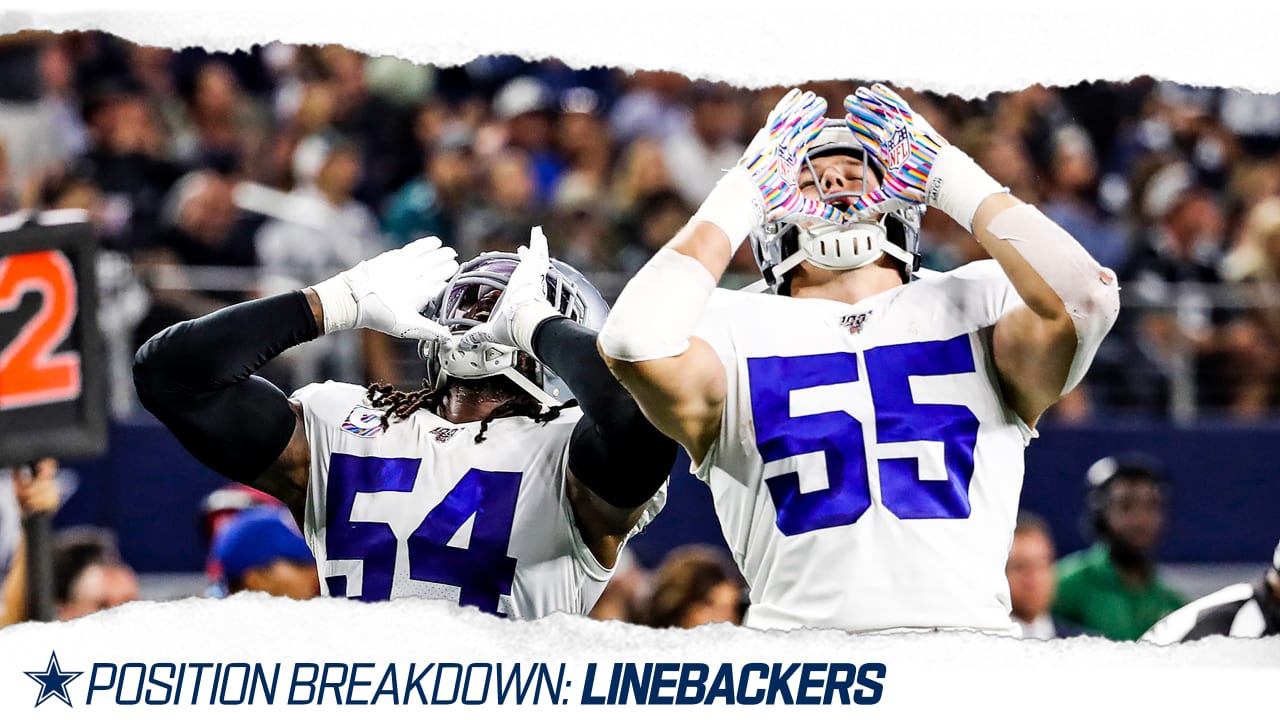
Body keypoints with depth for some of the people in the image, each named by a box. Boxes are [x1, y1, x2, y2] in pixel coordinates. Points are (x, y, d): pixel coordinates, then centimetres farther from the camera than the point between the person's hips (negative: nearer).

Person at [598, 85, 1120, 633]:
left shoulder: (975, 305, 18)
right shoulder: (736, 327, 16)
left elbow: (1087, 298, -2)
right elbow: (635, 342, -5)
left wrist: (951, 181, 8)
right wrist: (739, 197, 7)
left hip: (967, 625, 1)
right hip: (801, 638, 0)